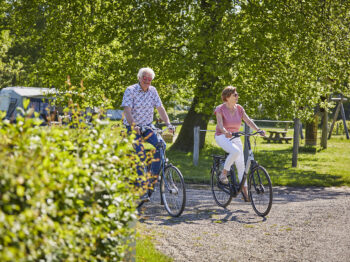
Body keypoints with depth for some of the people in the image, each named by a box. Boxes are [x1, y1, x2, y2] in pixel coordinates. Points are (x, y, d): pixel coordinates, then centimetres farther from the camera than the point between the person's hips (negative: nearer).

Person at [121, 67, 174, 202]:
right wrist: (133, 125, -36)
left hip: (148, 126, 4)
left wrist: (168, 123, -11)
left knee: (160, 144, -21)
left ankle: (154, 174, -1)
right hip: (133, 127, -4)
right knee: (140, 157, -14)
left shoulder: (152, 90, 4)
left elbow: (160, 108, 2)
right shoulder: (130, 90, -11)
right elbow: (127, 110, -21)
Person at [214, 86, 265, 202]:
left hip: (235, 138, 5)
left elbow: (248, 120, -7)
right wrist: (225, 132, -45)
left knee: (241, 164, -3)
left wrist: (258, 130, -23)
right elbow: (220, 124, -25)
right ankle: (223, 174, -15)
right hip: (222, 137, -5)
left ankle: (245, 192, 1)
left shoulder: (239, 108, 3)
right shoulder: (220, 109, -11)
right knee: (235, 151, -33)